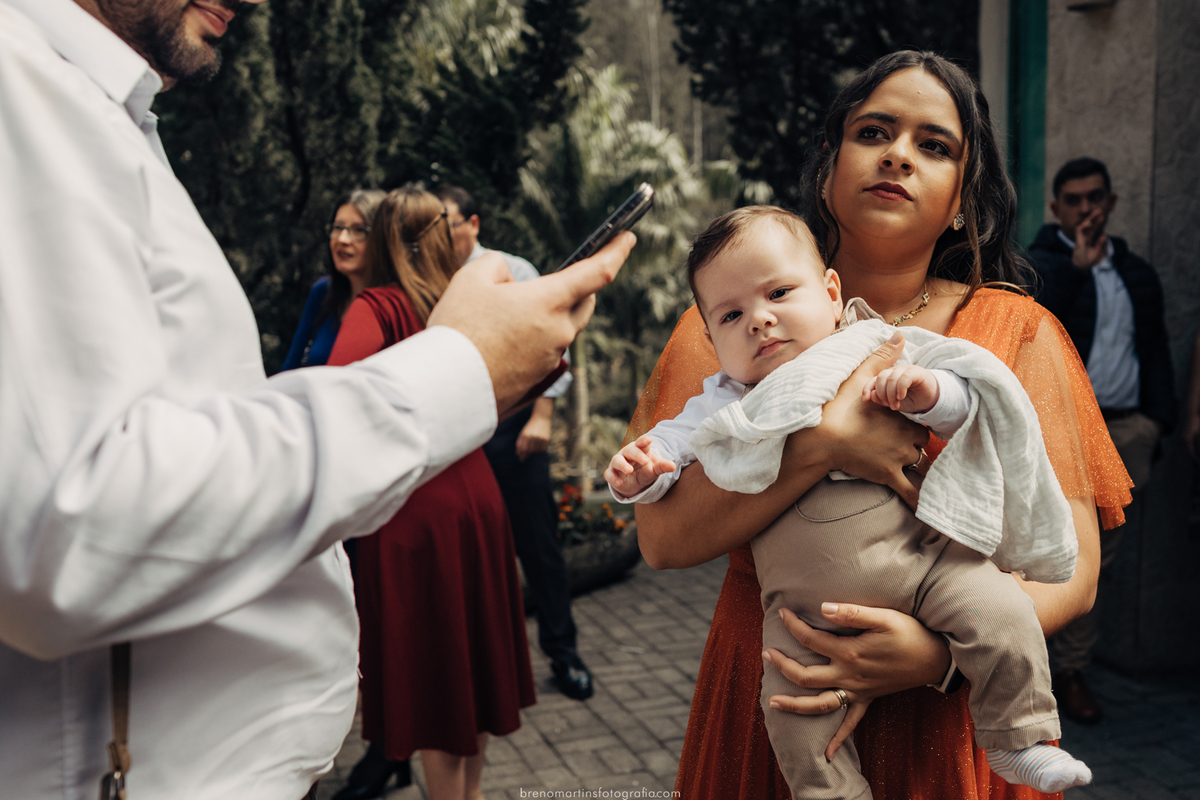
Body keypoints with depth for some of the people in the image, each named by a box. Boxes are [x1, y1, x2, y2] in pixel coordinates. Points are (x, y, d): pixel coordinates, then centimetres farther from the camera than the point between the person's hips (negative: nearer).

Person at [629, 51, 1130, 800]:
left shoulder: (1019, 332, -4)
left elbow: (1071, 570, -7)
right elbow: (665, 537, -13)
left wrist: (939, 651, -24)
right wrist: (822, 447, -25)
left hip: (949, 722, 0)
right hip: (766, 712, 0)